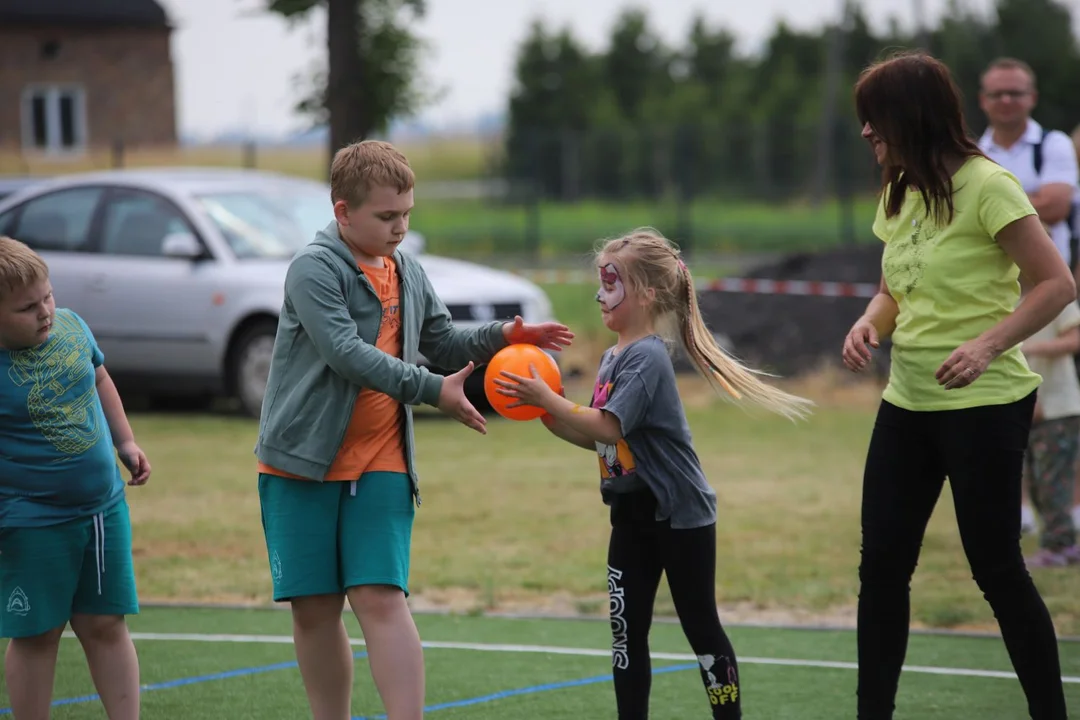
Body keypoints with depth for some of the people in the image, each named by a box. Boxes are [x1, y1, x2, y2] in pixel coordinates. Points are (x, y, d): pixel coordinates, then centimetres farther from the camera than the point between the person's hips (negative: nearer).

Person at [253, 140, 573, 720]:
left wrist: (505, 336, 3)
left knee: (381, 599, -10)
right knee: (314, 608, 3)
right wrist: (433, 391, -23)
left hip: (381, 466, 3)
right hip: (303, 464, -3)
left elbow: (446, 346, 22)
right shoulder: (314, 270, -11)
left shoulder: (408, 274, 10)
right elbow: (346, 353, -22)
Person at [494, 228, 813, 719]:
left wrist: (546, 398, -25)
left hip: (680, 516, -8)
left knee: (701, 626, 2)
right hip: (632, 513, 8)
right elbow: (597, 438, 11)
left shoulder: (648, 358, -19)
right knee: (627, 631, 6)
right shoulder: (613, 357, 8)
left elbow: (607, 426, -28)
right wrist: (549, 417, -2)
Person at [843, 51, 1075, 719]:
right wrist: (868, 326, -3)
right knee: (882, 564, 6)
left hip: (984, 405, -7)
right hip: (907, 402, 7)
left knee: (996, 567, -2)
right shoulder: (898, 195, 8)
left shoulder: (986, 185, -14)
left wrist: (989, 344, -27)